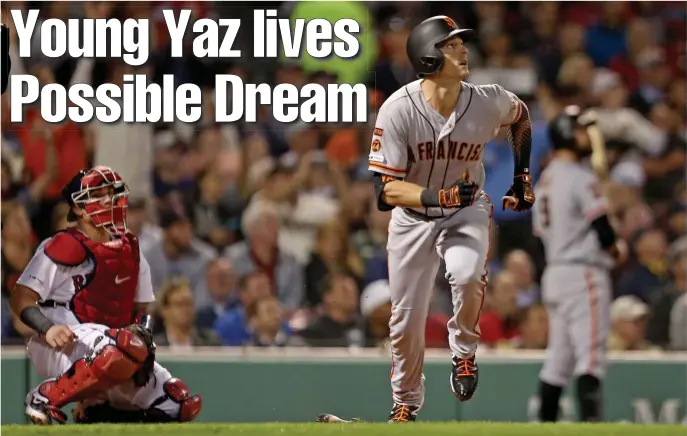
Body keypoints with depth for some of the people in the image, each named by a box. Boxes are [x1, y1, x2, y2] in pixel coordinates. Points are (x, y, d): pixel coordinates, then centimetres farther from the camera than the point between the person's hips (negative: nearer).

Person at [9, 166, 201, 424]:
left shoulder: (130, 250, 15)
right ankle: (46, 398, -22)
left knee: (180, 401, -3)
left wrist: (141, 330, 1)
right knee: (125, 349, -40)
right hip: (63, 344, -8)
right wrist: (48, 328, -28)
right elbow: (20, 299, -10)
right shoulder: (65, 248, -8)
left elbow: (140, 308, 24)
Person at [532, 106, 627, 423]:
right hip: (583, 274, -9)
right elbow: (603, 231, -17)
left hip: (554, 274, 9)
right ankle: (590, 421, -21)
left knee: (559, 360, 13)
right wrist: (617, 250, 5)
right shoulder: (581, 178, -12)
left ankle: (545, 424, 16)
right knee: (590, 354, -12)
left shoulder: (545, 181, 15)